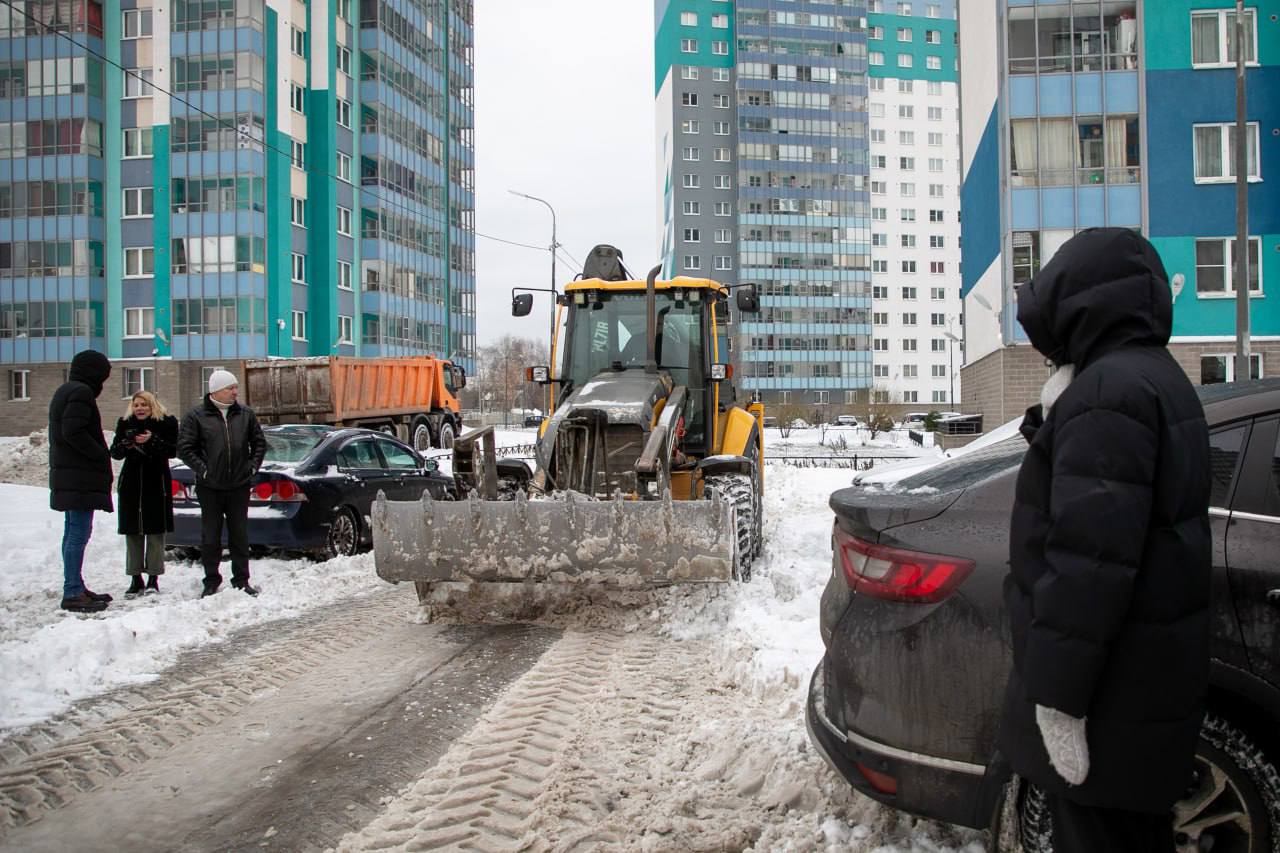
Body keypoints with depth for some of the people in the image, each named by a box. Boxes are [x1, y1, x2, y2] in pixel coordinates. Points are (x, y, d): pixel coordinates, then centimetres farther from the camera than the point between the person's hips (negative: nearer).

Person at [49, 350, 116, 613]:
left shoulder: (65, 392, 20)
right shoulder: (81, 392, -12)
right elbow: (73, 432, -22)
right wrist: (101, 456, -15)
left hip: (67, 475, 11)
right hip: (81, 477, -11)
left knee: (73, 532, 13)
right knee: (79, 533, -10)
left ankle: (75, 588, 20)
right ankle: (73, 593, -10)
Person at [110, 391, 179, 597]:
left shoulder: (167, 423, 1)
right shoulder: (125, 424, 9)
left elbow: (172, 450, -8)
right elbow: (114, 452, 5)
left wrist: (152, 440, -21)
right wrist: (125, 445, -16)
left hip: (157, 484, -3)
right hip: (131, 485, 3)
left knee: (155, 532, -2)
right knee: (132, 532, 3)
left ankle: (153, 578, 5)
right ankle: (135, 578, 10)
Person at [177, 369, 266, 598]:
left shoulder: (245, 414, 6)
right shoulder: (196, 416, -3)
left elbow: (259, 442, 14)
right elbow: (184, 448, -4)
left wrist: (253, 466, 4)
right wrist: (202, 469, -9)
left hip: (239, 485, 2)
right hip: (210, 487, -2)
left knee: (240, 535, 8)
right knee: (210, 536, 5)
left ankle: (241, 580, 17)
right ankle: (211, 581, 15)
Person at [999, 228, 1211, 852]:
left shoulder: (1108, 389, -20)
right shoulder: (1161, 379, 14)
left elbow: (1090, 555, -27)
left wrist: (1058, 694, -24)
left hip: (1110, 689, -10)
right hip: (1153, 676, 10)